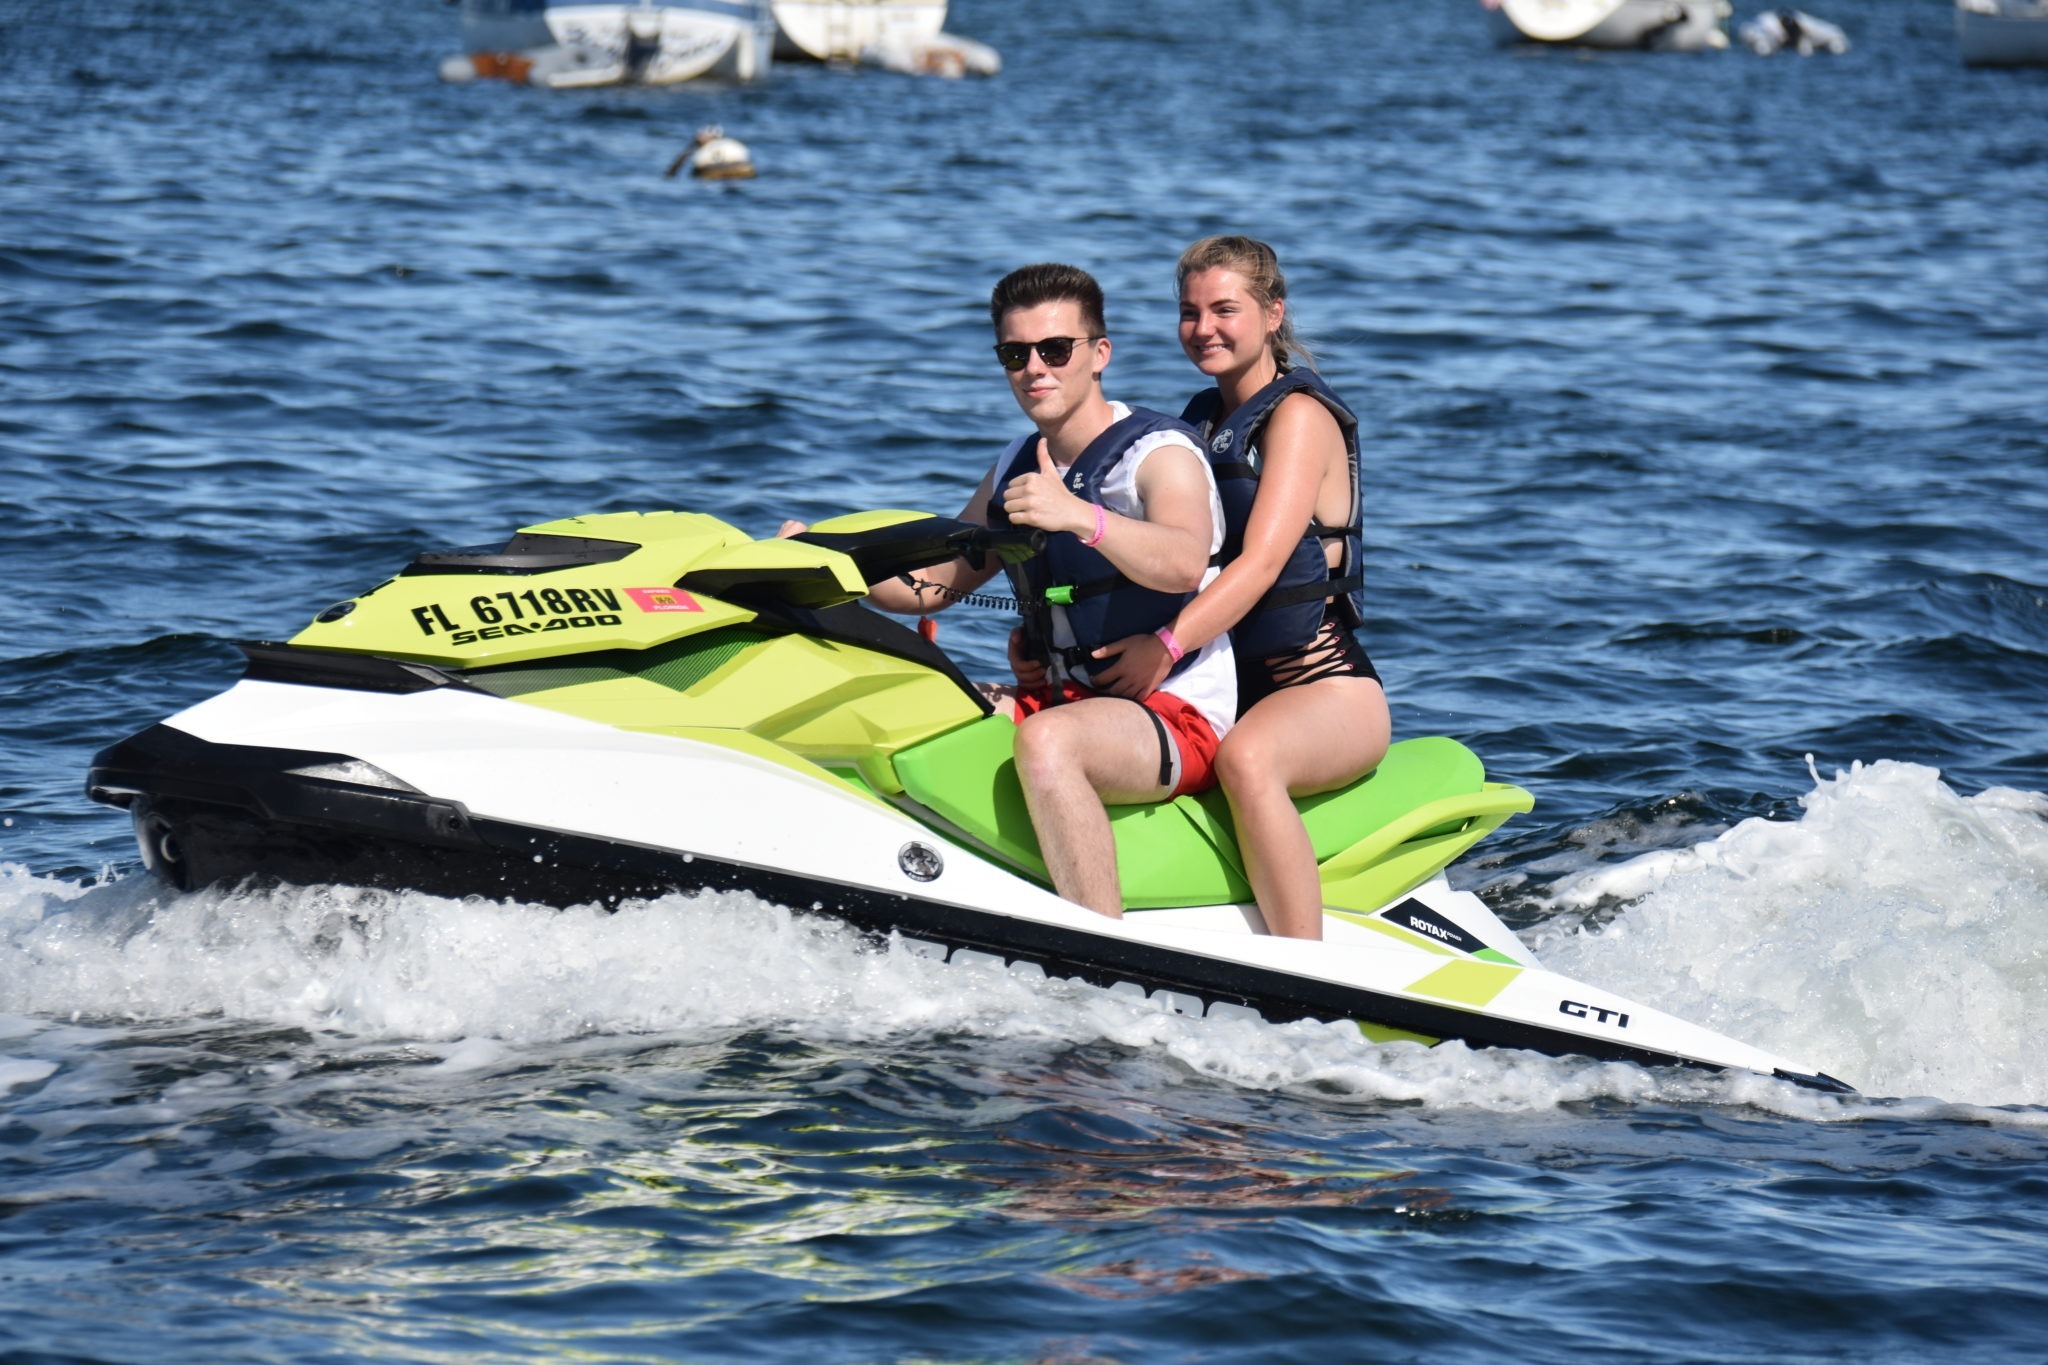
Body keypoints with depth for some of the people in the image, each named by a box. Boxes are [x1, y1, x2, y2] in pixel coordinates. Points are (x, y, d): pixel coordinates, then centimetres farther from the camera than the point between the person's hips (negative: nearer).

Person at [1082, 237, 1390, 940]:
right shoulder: (1200, 419, 17)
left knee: (1246, 758, -41)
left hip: (1326, 686, -8)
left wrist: (1166, 646, -33)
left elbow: (1262, 561, -20)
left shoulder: (1299, 415, -7)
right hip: (1222, 688, 8)